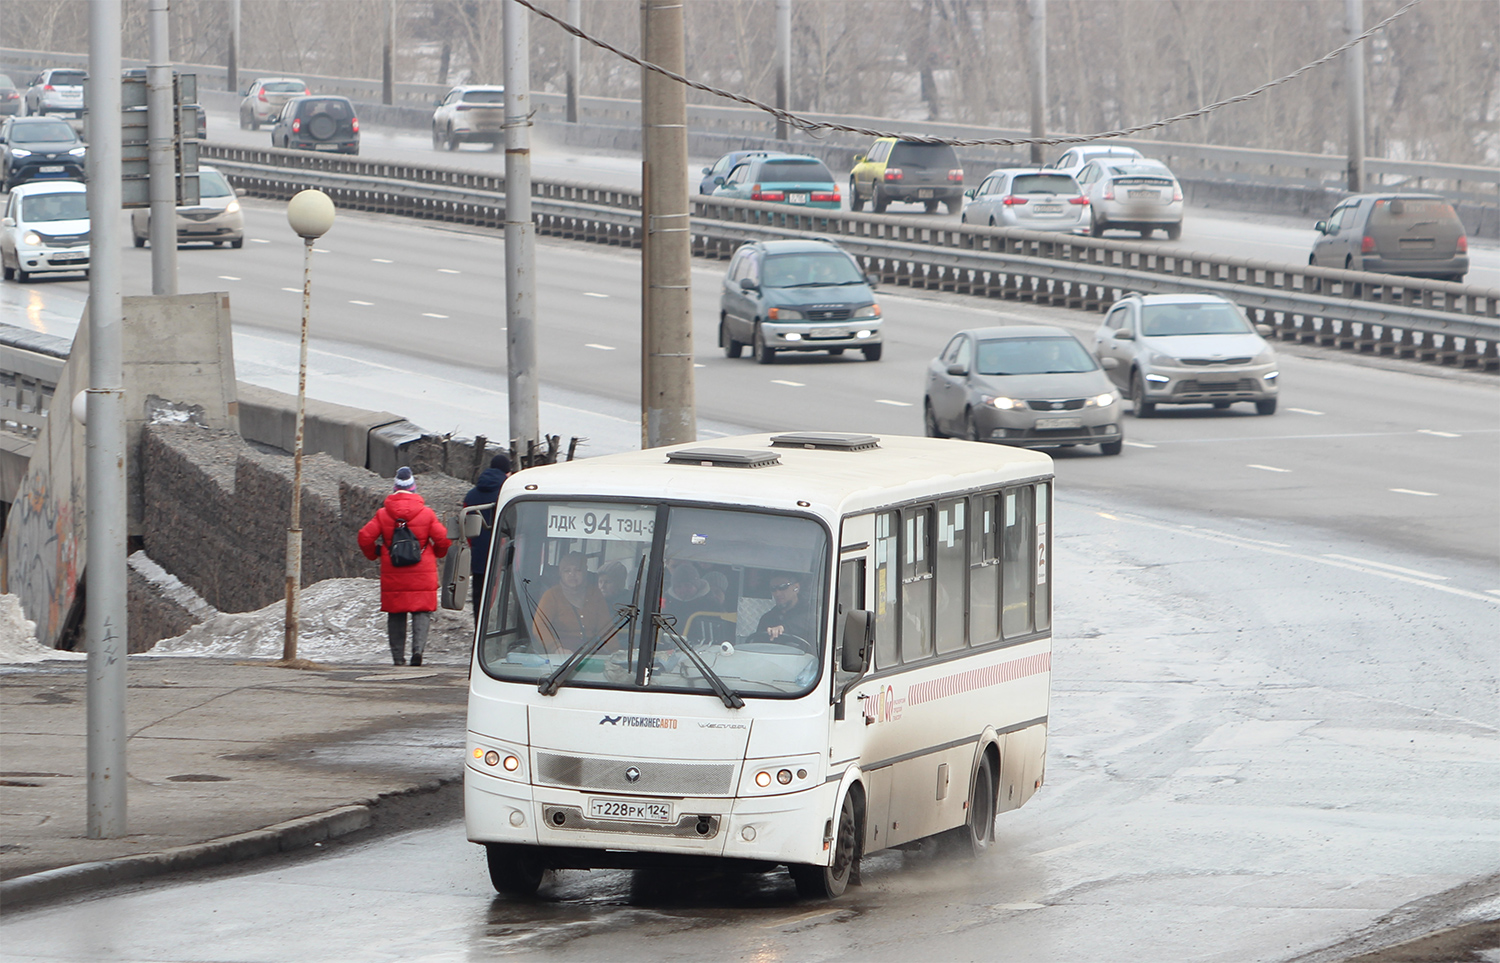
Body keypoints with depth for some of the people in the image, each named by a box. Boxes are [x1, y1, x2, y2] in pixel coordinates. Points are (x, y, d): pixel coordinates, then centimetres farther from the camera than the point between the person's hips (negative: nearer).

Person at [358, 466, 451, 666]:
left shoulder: (383, 514, -1)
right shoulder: (426, 513, -3)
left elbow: (365, 537, -4)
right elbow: (443, 539, -2)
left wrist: (373, 554, 16)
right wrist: (436, 553, 20)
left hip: (393, 574, 1)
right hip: (422, 574, -1)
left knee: (396, 614, 9)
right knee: (422, 612, 3)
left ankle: (398, 655, 7)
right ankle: (418, 648, -17)